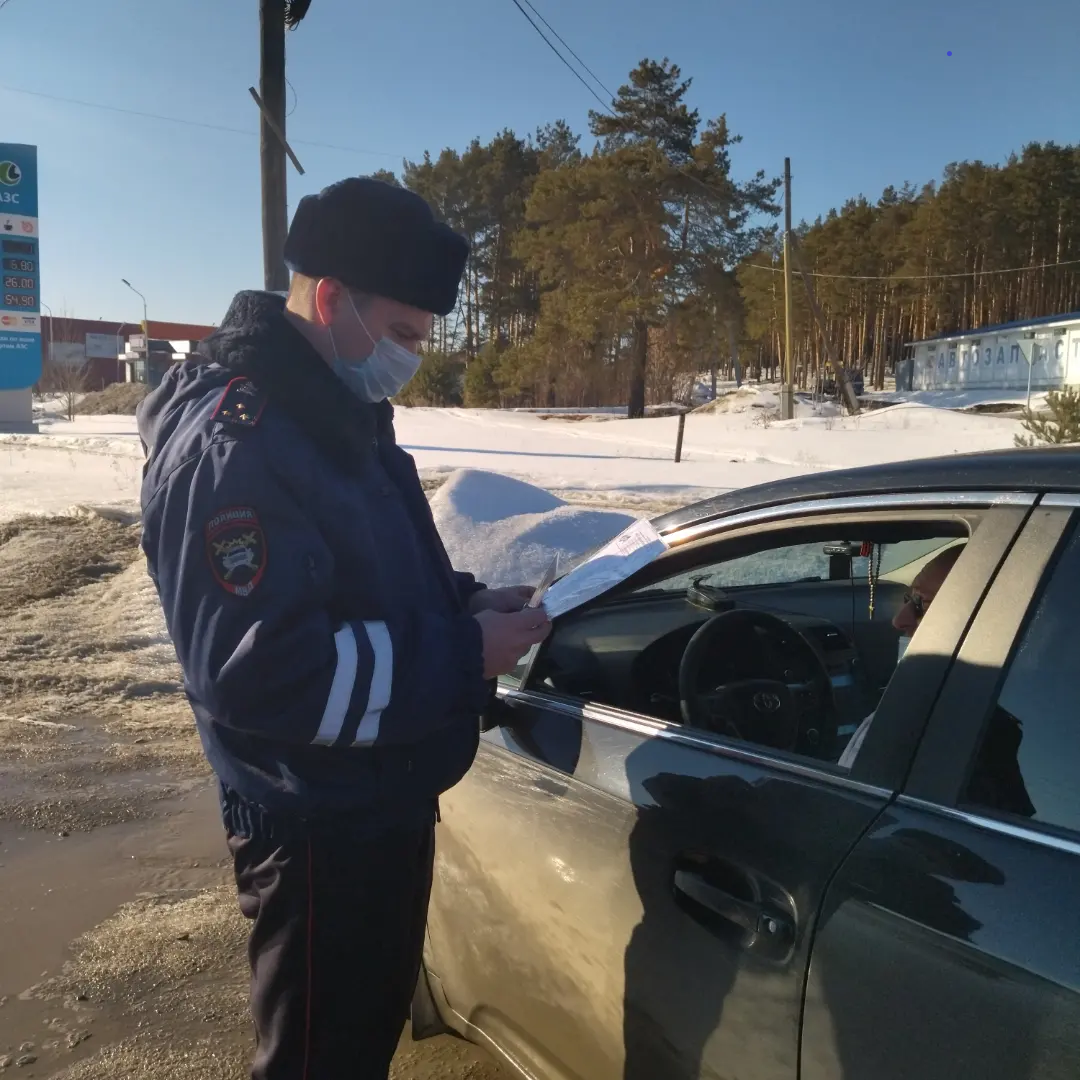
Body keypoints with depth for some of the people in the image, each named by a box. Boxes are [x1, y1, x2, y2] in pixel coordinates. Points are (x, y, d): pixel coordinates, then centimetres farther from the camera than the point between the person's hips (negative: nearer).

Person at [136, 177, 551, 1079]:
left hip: (384, 801, 10)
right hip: (320, 826, -9)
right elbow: (257, 671, -29)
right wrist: (462, 656, -24)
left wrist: (465, 605, -1)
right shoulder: (234, 446, -24)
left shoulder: (338, 415, 9)